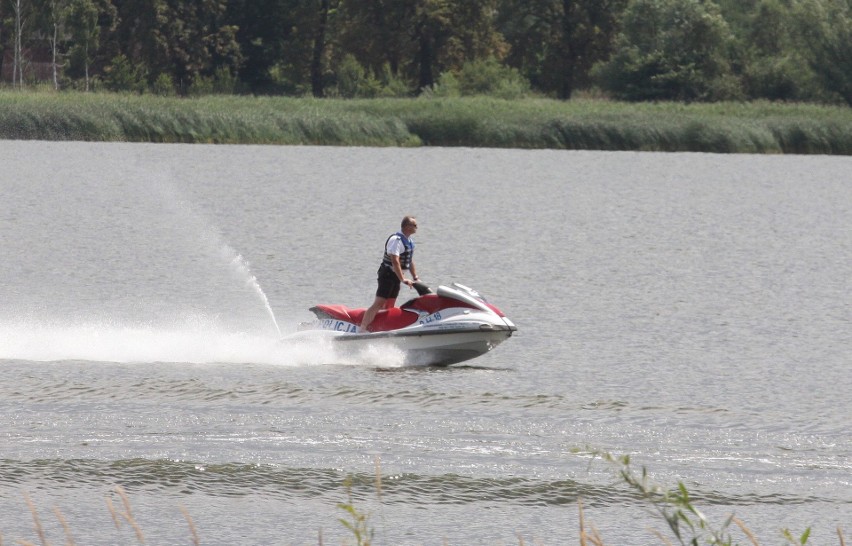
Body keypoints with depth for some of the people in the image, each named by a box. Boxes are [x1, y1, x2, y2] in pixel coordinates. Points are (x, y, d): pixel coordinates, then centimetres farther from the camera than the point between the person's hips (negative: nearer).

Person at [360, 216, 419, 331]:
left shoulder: (409, 242, 12)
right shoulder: (396, 240, -19)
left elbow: (410, 261, 22)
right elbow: (395, 261, -28)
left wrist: (415, 278, 15)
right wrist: (403, 279, -32)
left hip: (397, 276, 10)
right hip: (387, 274, -10)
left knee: (389, 307, 10)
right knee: (378, 305, -16)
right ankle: (362, 330, -20)